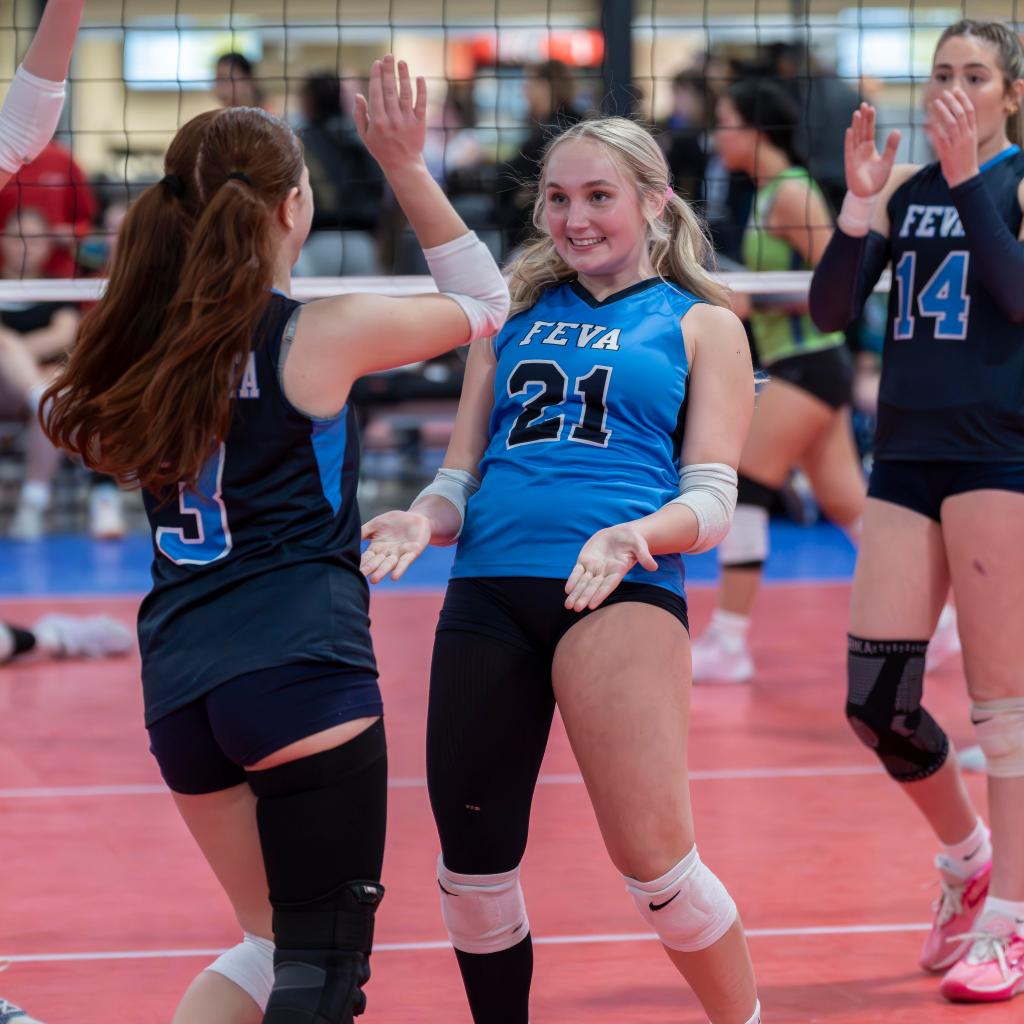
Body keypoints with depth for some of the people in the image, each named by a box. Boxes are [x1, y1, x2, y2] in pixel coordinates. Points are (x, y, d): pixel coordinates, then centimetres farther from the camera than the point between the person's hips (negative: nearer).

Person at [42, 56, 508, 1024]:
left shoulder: (146, 336, 7)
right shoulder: (322, 333, -6)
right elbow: (483, 302, 9)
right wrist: (405, 165, 11)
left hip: (179, 678, 7)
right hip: (300, 662, -7)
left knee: (272, 944, 21)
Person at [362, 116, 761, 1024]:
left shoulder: (701, 324, 12)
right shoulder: (515, 315, 22)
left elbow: (713, 498, 3)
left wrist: (635, 535, -19)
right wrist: (423, 520, -4)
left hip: (620, 591, -4)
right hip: (488, 593, 4)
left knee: (653, 862, -13)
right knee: (472, 870, 4)